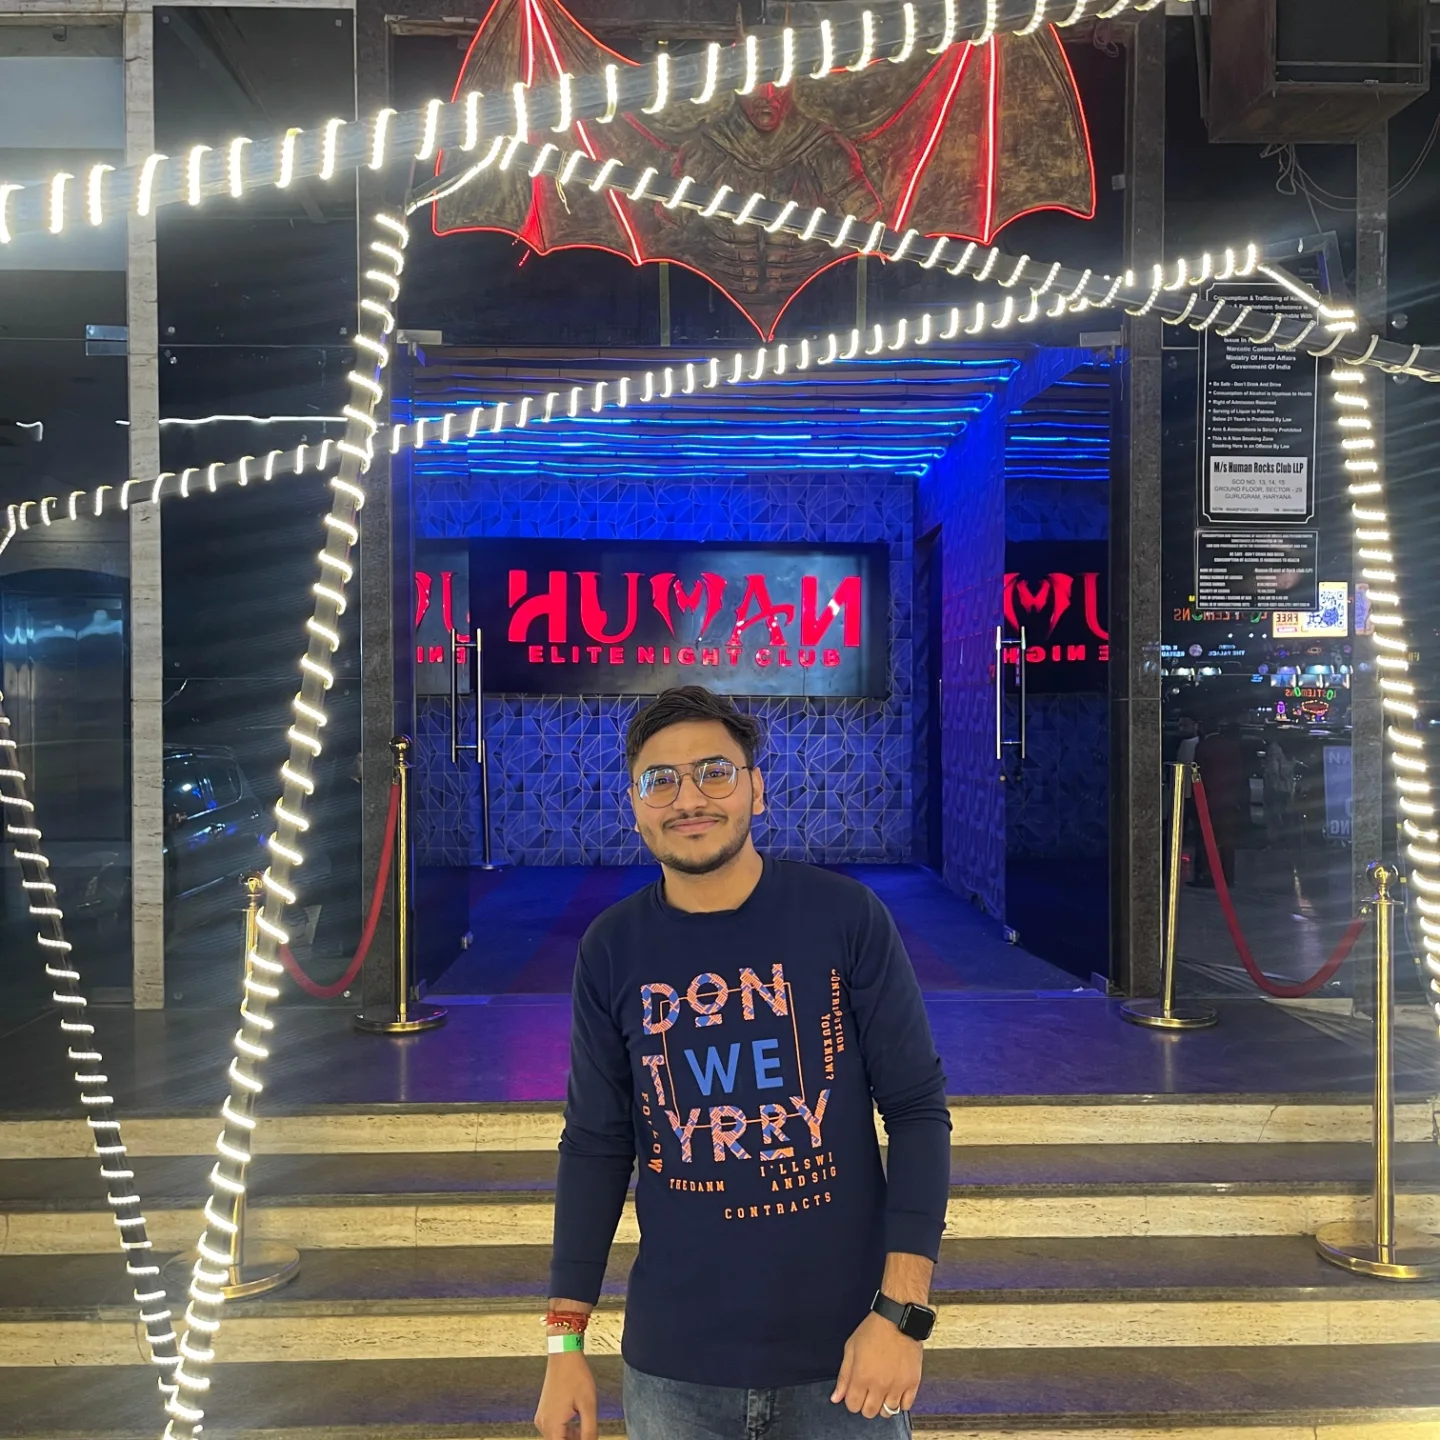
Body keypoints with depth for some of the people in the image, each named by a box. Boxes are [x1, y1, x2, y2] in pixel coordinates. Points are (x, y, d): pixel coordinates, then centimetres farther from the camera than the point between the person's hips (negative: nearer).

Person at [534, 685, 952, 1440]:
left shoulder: (846, 917, -11)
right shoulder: (612, 950, -3)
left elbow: (917, 1111, -7)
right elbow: (596, 1146, 3)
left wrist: (901, 1312, -13)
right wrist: (566, 1340, 2)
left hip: (840, 1346, -2)